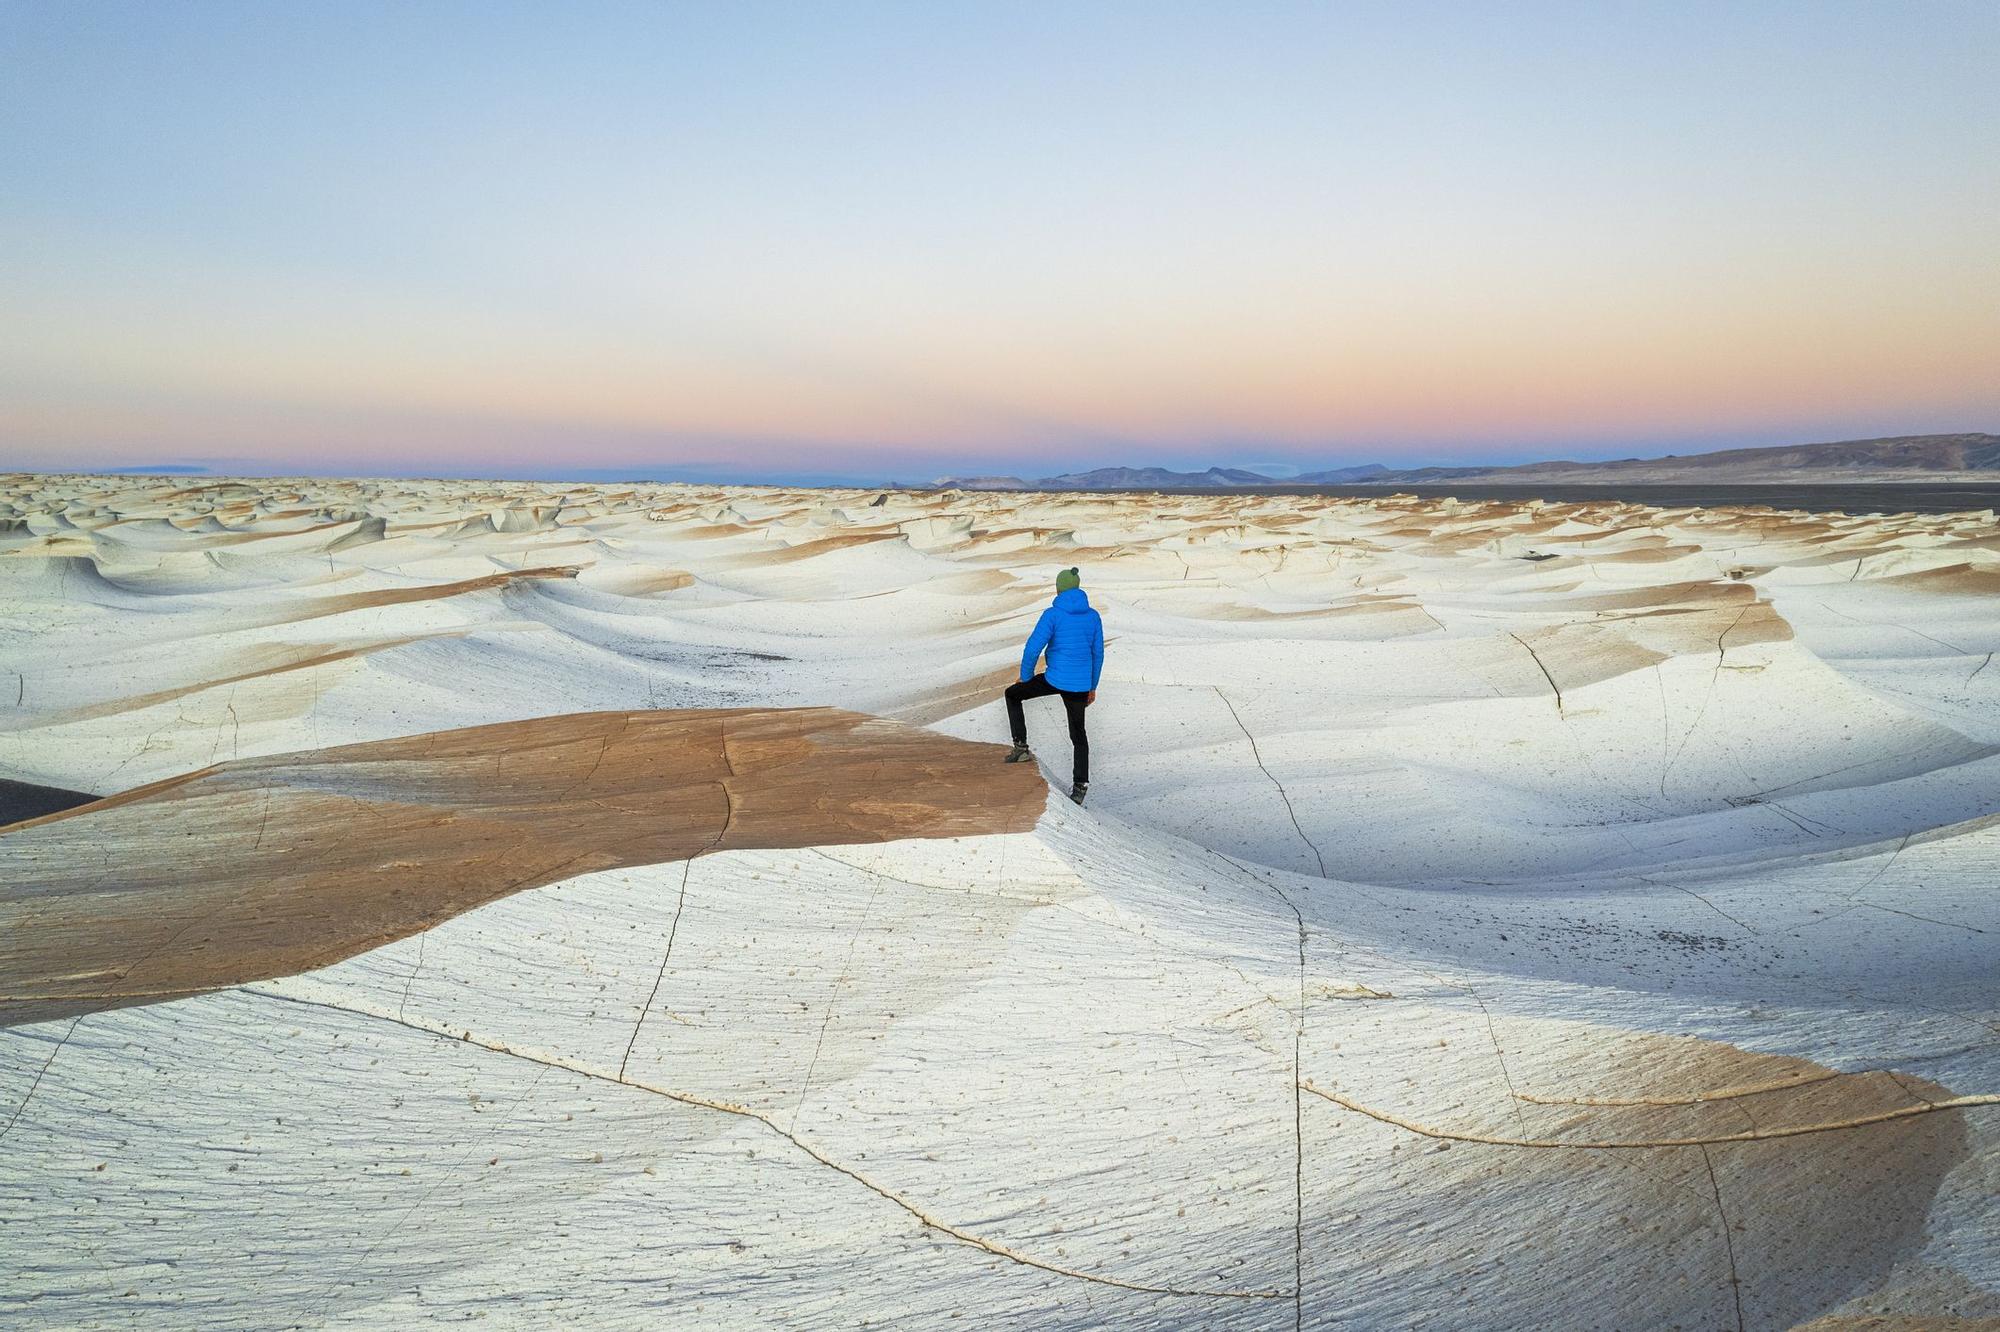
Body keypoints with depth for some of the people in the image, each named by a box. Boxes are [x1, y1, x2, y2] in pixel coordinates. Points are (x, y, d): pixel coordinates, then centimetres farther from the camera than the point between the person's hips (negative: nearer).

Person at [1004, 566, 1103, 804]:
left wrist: (1025, 678, 3)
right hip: (1080, 684, 5)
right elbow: (1098, 654, 11)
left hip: (1055, 679, -4)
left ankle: (1021, 747, 11)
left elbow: (1033, 648, -13)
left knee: (1012, 695, 19)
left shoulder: (1053, 614, -10)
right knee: (1078, 733, 18)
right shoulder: (1093, 616, 5)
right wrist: (1092, 686, 22)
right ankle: (1080, 785, 14)